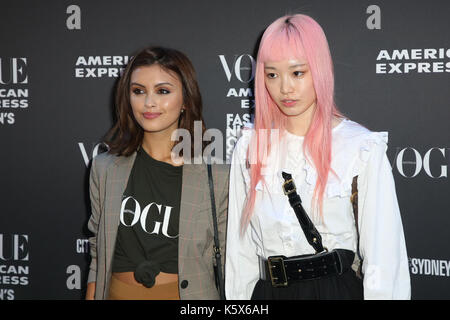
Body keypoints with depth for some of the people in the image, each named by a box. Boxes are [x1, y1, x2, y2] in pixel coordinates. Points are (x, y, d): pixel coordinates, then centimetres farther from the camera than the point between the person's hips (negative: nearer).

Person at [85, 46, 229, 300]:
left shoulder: (217, 177, -9)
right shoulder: (105, 168, -1)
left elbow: (229, 265, -3)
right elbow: (98, 254, 6)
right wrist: (92, 295, 1)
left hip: (188, 293, -2)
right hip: (119, 292, 2)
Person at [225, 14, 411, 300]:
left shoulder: (363, 148, -11)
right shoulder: (250, 148, 1)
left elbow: (383, 257, -10)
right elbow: (241, 247, 4)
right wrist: (239, 297, 2)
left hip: (338, 287, -3)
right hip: (268, 289, 4)